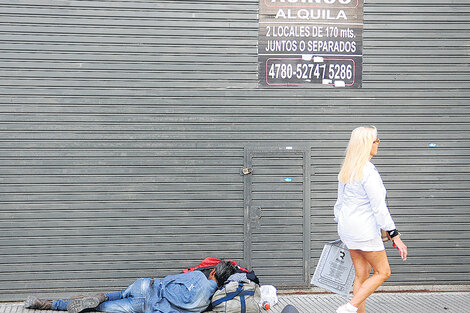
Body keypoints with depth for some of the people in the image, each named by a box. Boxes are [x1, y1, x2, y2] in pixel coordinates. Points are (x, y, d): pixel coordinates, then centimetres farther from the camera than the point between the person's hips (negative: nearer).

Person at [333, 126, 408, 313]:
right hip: (365, 230, -8)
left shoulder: (346, 170, 7)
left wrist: (341, 228, 23)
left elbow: (340, 201, 14)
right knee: (383, 272, 6)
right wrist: (395, 237, -19)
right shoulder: (368, 172, -20)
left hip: (347, 228, 8)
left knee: (362, 275, 14)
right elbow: (379, 208, -22)